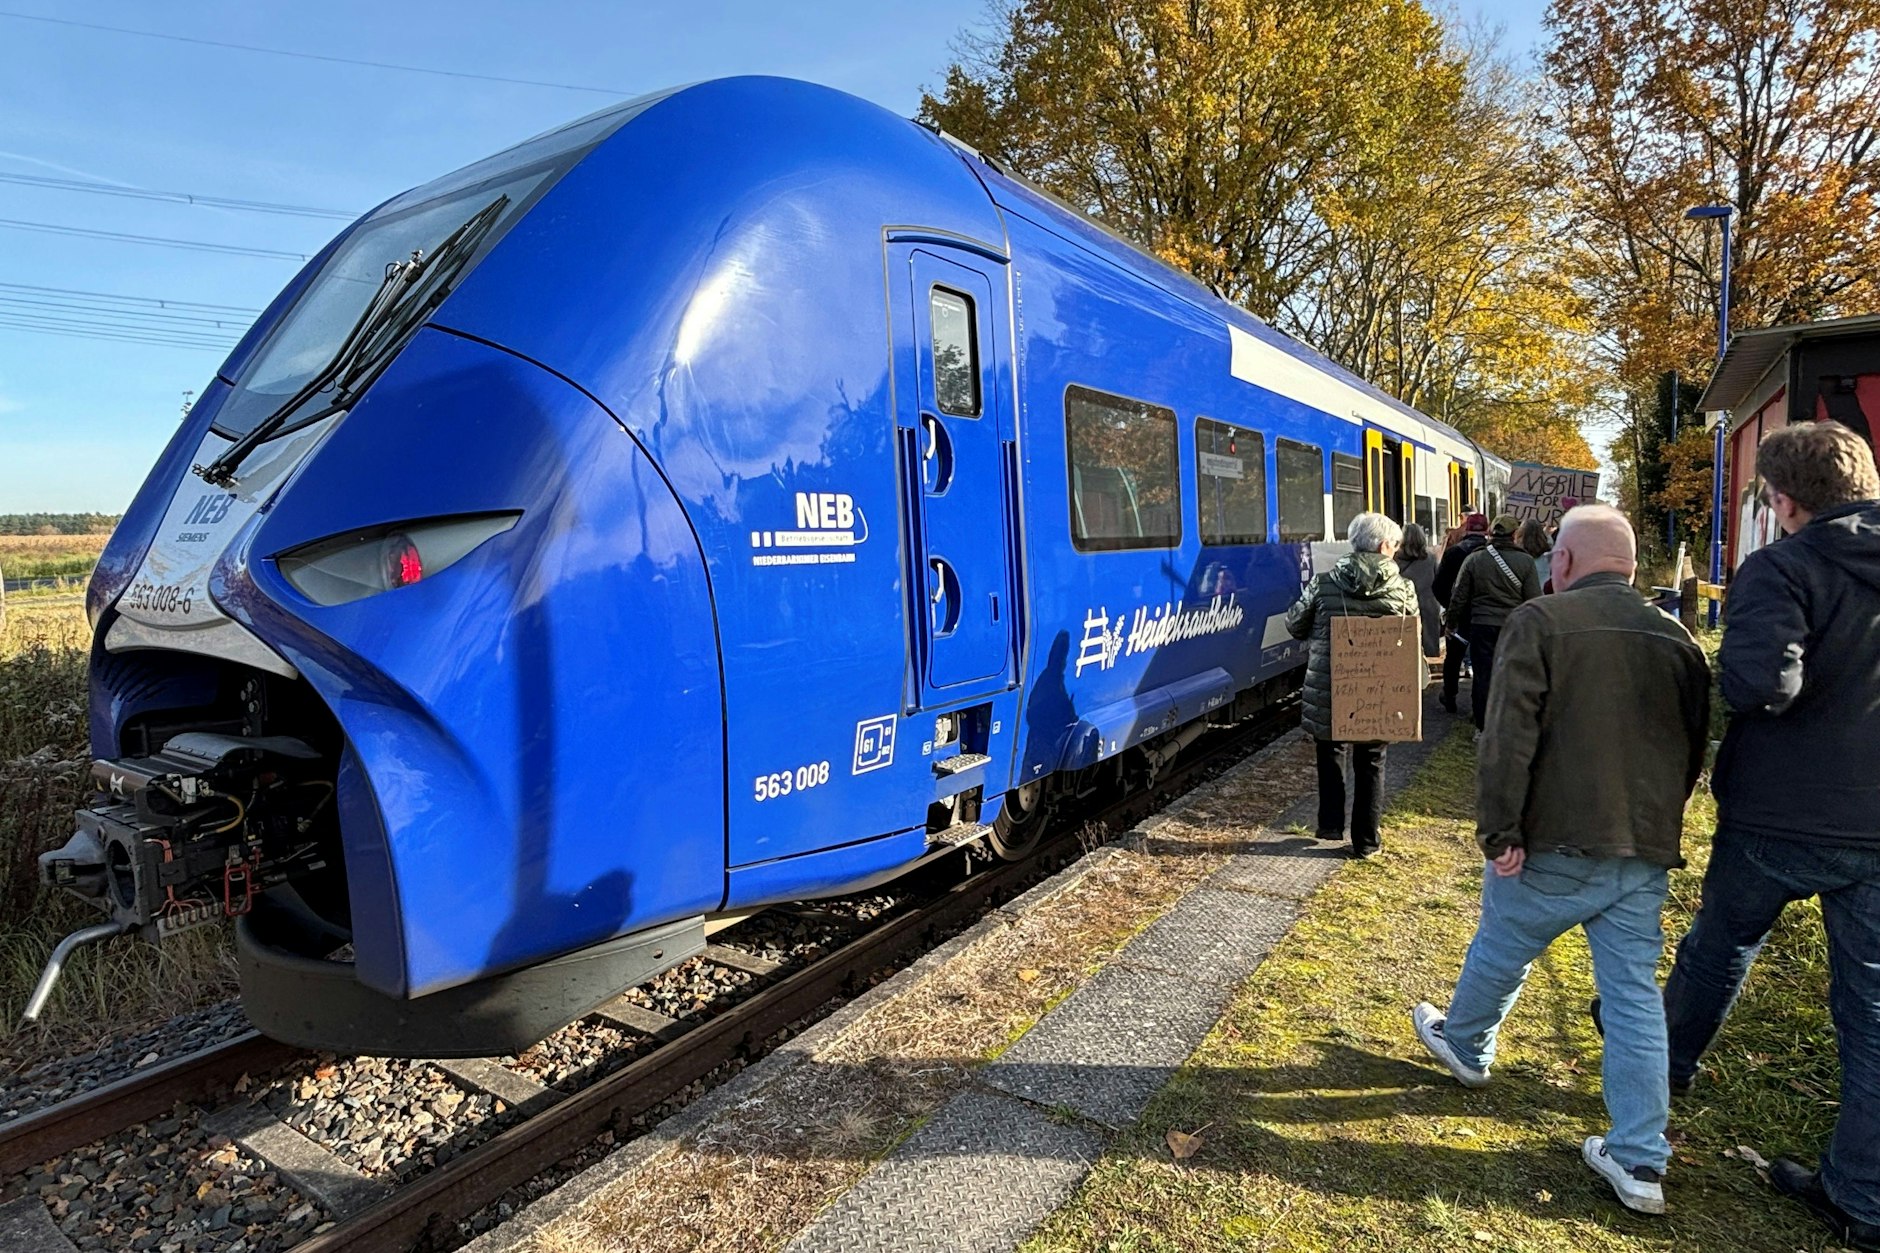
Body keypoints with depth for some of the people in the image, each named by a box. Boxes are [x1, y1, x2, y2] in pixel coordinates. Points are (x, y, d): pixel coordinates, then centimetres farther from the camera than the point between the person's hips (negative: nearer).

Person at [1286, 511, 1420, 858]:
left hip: (1328, 691, 0)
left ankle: (1331, 824, 27)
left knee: (1330, 753, 21)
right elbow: (1413, 638, 4)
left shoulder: (1324, 583, -9)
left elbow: (1295, 626, 1)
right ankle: (1365, 840, 22)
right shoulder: (1403, 589, -8)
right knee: (1371, 764, 15)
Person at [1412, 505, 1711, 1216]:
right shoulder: (1676, 640, 8)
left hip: (1555, 847, -5)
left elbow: (1509, 738, -18)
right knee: (1635, 996, 10)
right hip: (1646, 855, 5)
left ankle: (1465, 1046, 42)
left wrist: (1498, 833, -13)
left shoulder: (1539, 623, -10)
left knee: (1501, 952, 18)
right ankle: (1639, 1163, 16)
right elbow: (1693, 752, 15)